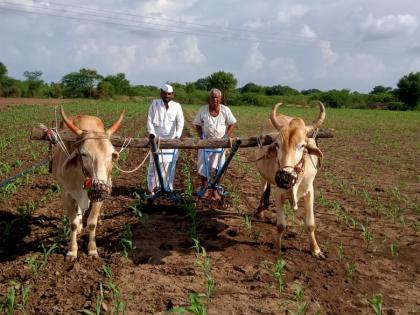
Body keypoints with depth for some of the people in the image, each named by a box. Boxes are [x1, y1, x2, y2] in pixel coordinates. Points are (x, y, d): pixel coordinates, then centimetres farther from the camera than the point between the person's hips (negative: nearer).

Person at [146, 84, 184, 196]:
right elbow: (150, 121, -1)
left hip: (171, 140, 1)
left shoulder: (177, 106, 4)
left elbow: (180, 122, -7)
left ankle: (168, 187, 13)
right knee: (154, 164, -2)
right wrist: (152, 134, -14)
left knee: (169, 164, 3)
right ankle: (151, 187, 8)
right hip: (157, 139, -1)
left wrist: (177, 136, -22)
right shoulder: (154, 104, 3)